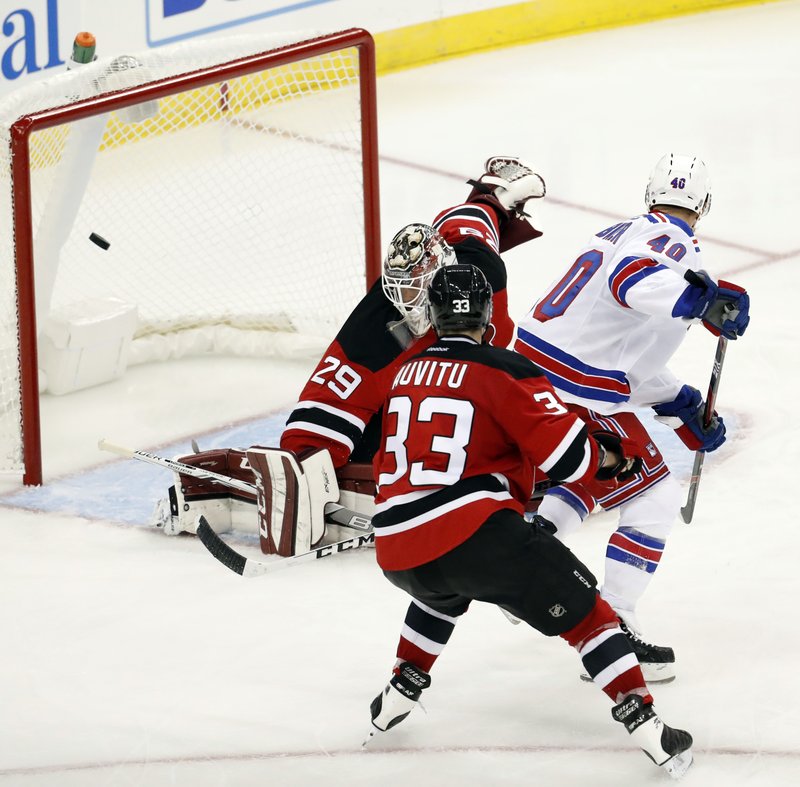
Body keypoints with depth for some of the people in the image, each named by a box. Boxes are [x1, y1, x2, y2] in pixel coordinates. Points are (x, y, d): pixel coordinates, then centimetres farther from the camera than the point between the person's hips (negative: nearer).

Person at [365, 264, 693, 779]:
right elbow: (566, 452, -8)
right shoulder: (504, 370, -2)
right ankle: (645, 726, -5)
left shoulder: (407, 373, 18)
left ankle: (399, 694, 39)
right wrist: (611, 458, 12)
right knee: (583, 610, 6)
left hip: (397, 553, 6)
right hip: (474, 533, -6)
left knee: (442, 594, 41)